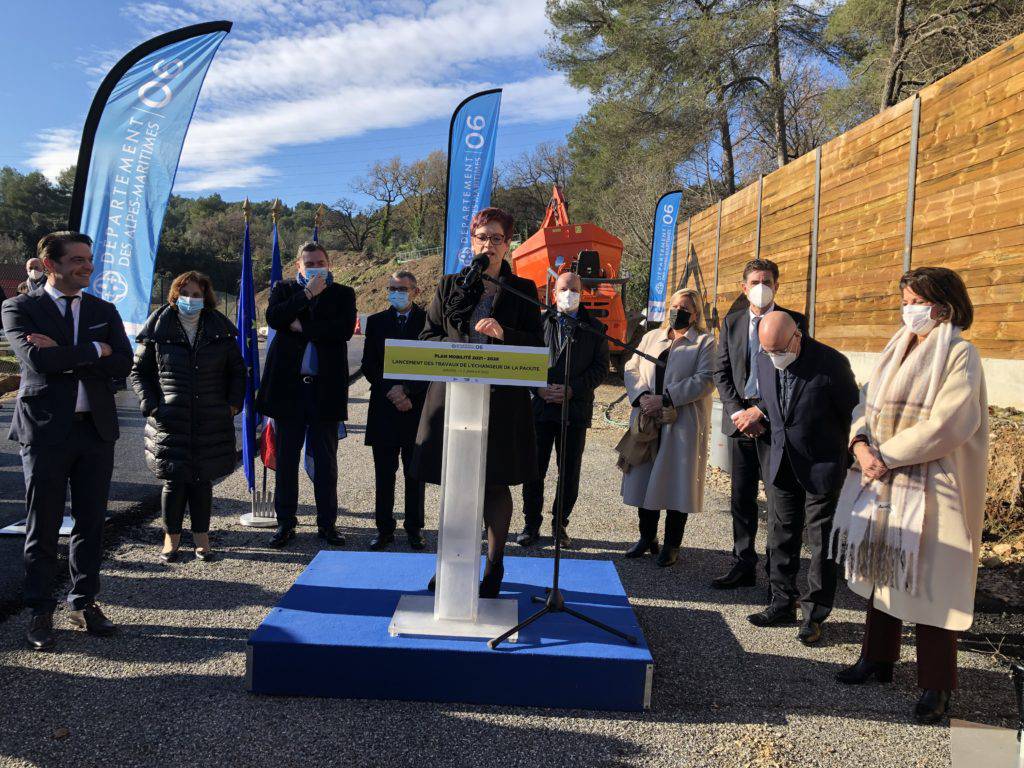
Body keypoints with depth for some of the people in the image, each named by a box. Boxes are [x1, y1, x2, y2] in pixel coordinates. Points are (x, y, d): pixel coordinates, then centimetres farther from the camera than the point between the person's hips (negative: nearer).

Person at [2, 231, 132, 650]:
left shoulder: (104, 311, 11)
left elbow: (122, 364, -4)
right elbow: (36, 359, -17)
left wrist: (62, 354, -12)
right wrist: (94, 351, -10)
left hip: (96, 428, 3)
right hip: (45, 429, -3)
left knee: (91, 521, 10)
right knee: (43, 526, 4)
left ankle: (84, 603, 23)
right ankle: (40, 612, 17)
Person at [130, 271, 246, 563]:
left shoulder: (220, 329, 6)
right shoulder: (158, 330, 1)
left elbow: (237, 369, 15)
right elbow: (139, 371, 8)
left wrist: (234, 402, 4)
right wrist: (150, 404, -4)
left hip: (211, 422, 1)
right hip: (170, 421, -1)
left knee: (202, 480, 7)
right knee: (174, 481, 0)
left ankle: (201, 536, 19)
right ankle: (171, 536, 18)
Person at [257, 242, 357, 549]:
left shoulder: (342, 294, 8)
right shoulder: (284, 290, 11)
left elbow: (345, 329, -10)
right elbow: (273, 318, -10)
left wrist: (301, 327, -10)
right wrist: (307, 293, -10)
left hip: (325, 387, -1)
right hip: (288, 386, 1)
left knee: (326, 460, 6)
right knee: (286, 458, 7)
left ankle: (327, 523, 15)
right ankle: (285, 523, 17)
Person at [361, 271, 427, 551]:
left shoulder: (429, 321, 1)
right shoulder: (376, 322, 9)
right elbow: (369, 366, 6)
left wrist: (407, 389, -12)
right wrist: (391, 392, -7)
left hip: (417, 407, -2)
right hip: (384, 408, 2)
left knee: (415, 474, 5)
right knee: (384, 473, 5)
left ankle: (414, 529, 15)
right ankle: (384, 529, 14)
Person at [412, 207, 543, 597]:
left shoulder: (522, 289, 7)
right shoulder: (450, 285, 10)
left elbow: (537, 345, 2)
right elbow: (428, 335, 9)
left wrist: (504, 334, -16)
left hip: (502, 399, -1)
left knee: (496, 483, 3)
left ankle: (494, 566, 17)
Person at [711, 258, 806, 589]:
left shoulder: (794, 321, 0)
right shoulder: (731, 322, 11)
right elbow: (722, 373, 8)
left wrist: (760, 411, -12)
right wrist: (737, 412, -6)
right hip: (740, 421, 4)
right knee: (741, 497, 9)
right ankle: (744, 565, 19)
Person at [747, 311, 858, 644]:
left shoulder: (831, 363, -18)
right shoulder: (765, 360, -3)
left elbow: (852, 414, -8)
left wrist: (847, 461, 0)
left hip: (821, 467, -5)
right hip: (782, 464, 5)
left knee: (821, 543, 5)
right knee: (781, 537, 13)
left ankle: (815, 614, 17)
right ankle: (782, 603, 27)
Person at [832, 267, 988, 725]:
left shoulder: (960, 355, -8)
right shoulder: (896, 351, 14)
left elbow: (946, 425, -18)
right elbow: (866, 407, 10)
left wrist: (888, 457, -17)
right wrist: (862, 445, -9)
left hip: (929, 487, -7)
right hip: (881, 481, 7)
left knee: (927, 580, -2)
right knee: (882, 568, 13)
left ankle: (936, 685, 10)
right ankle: (878, 658, 27)